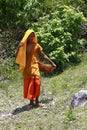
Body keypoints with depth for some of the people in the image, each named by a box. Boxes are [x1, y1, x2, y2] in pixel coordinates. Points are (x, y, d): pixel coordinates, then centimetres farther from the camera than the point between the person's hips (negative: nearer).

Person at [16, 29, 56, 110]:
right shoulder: (23, 46, 4)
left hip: (34, 67, -1)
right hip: (26, 69, 1)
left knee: (36, 83, -4)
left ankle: (37, 101, 10)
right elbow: (17, 56, -3)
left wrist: (52, 63, 7)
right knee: (28, 85, 3)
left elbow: (44, 55, 6)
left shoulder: (36, 46, 1)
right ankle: (31, 102, 11)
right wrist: (18, 47, -18)